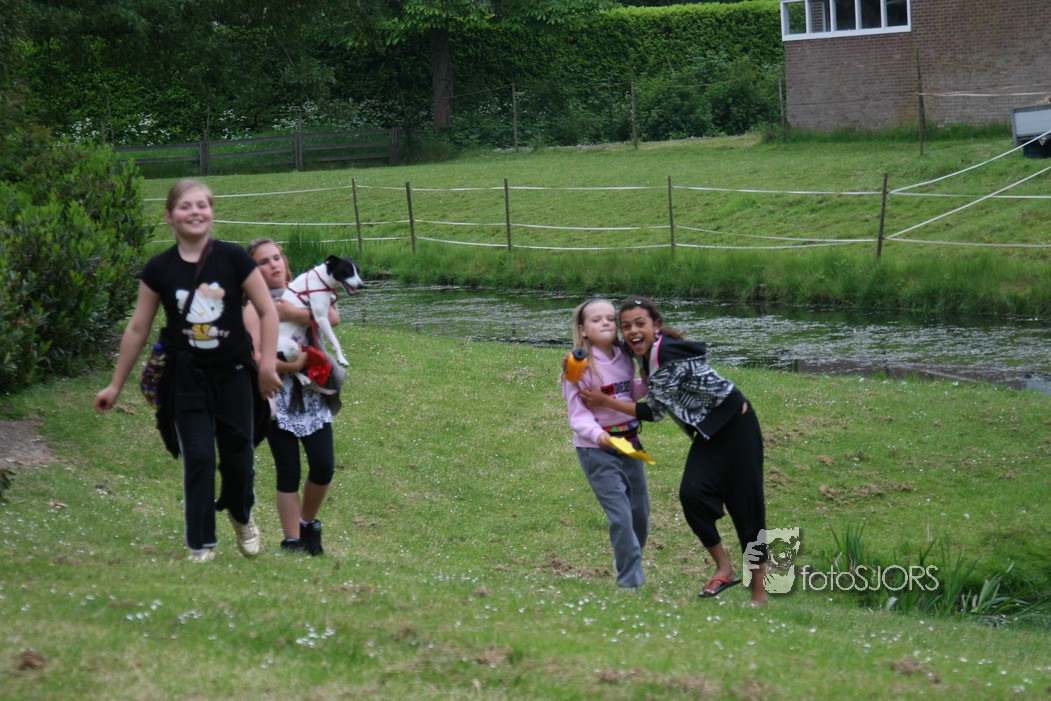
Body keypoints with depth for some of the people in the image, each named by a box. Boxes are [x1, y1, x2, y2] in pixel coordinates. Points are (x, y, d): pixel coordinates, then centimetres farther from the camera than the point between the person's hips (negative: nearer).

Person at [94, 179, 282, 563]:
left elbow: (267, 311, -2)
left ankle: (241, 516, 37)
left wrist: (268, 364, -9)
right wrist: (115, 385, 8)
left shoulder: (233, 258, -8)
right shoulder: (159, 269, -3)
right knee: (198, 459, -7)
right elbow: (137, 329, 4)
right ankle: (201, 543, 4)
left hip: (233, 374, 0)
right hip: (186, 379, 0)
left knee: (238, 457, 5)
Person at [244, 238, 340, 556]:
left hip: (313, 394, 3)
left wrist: (293, 313, -19)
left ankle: (308, 523, 22)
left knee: (324, 466, -4)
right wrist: (291, 365, -22)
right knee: (289, 471, -3)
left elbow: (332, 317, -11)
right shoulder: (254, 308, -2)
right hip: (278, 397, -3)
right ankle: (292, 540, 7)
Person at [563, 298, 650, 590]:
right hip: (597, 449, -6)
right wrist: (596, 435, -36)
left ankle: (627, 563, 36)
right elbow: (578, 413, -19)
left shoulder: (624, 359, 4)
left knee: (640, 512, 13)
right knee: (620, 516, -12)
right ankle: (631, 580, -3)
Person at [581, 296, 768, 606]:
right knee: (692, 493, -11)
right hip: (709, 431, 8)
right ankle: (724, 569, 3)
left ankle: (759, 593, 1)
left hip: (735, 423, -8)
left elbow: (655, 410, -20)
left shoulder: (668, 352, -25)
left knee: (745, 502, -5)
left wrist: (606, 402, -15)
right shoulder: (648, 354, 2)